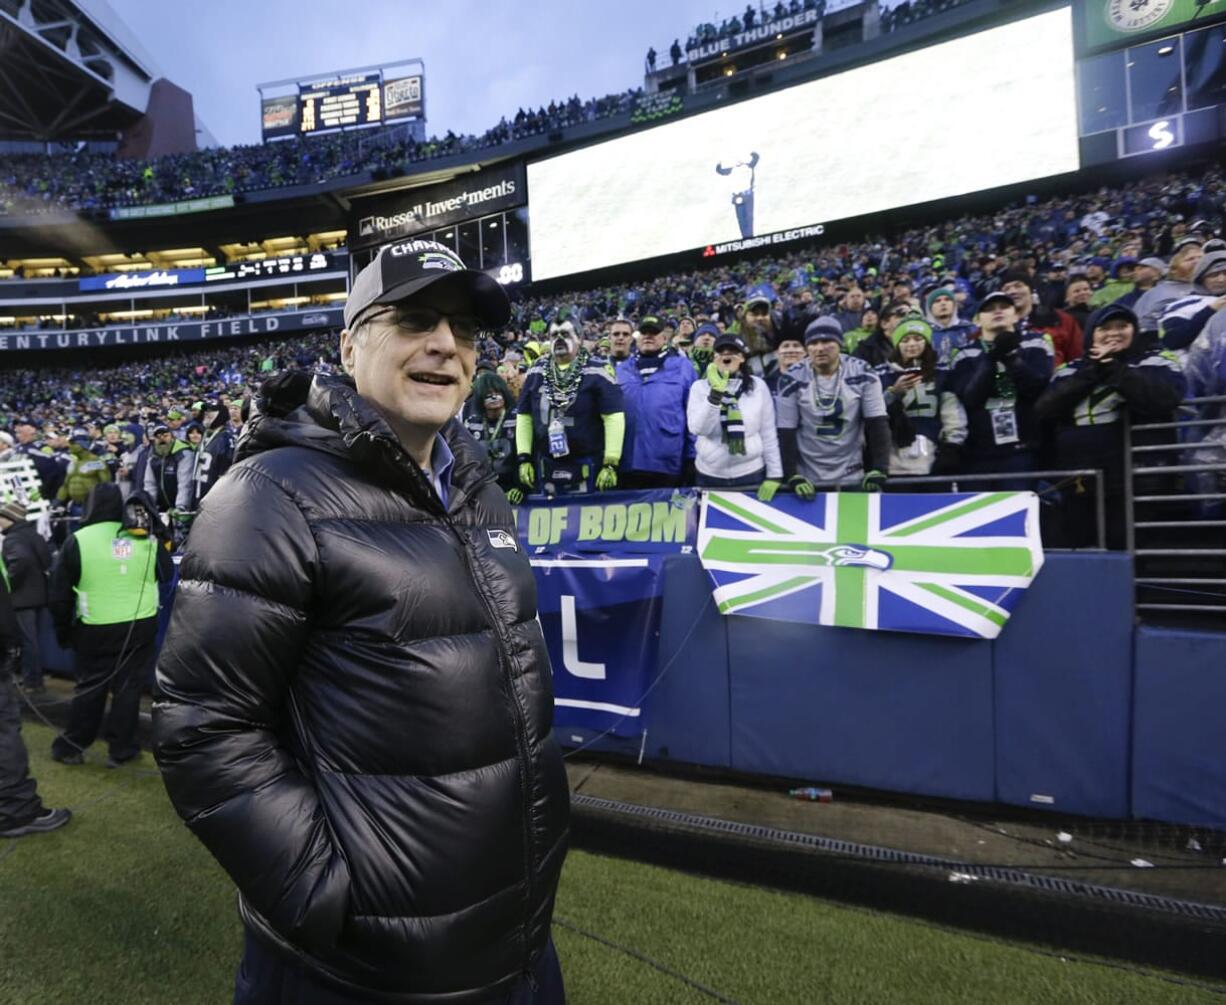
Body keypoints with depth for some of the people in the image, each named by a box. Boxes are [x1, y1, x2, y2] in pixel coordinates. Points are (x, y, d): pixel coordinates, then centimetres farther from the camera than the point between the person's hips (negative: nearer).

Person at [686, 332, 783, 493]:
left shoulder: (758, 385, -2)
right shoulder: (700, 386, -2)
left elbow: (768, 434, 1)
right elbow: (698, 429, -15)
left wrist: (774, 475, -1)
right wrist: (716, 392, -23)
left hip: (751, 473, 0)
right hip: (710, 475, 0)